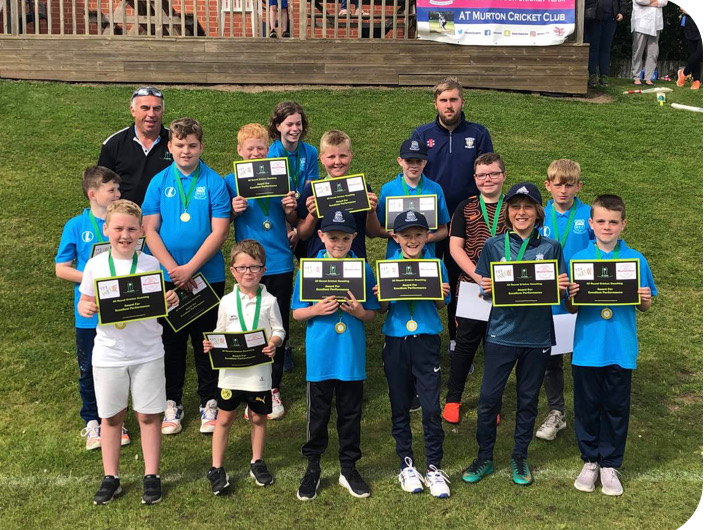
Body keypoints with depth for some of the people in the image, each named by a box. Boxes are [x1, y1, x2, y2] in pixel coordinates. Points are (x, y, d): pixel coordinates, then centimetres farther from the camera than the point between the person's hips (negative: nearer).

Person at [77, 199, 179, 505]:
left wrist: (171, 302, -17)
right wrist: (86, 308, -17)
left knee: (148, 415, 6)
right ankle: (110, 478, 25)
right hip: (108, 354, 1)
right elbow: (84, 302, 5)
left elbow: (161, 304, 4)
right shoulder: (95, 265, -2)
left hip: (147, 353, -1)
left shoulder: (150, 264, -3)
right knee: (111, 417, 11)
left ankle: (151, 476, 20)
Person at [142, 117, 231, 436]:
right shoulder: (159, 182, 2)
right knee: (172, 340, 11)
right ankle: (172, 403, 24)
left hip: (208, 276, -1)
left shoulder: (215, 183, -4)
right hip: (167, 277, 2)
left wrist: (189, 268, -14)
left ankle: (209, 401, 22)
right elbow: (150, 230, -3)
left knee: (206, 340, 8)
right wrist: (173, 268, -13)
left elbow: (219, 232, -9)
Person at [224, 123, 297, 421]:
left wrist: (291, 211, -12)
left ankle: (273, 389, 23)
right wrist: (233, 211, -16)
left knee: (279, 328, 8)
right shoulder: (232, 182, 1)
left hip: (279, 264, 1)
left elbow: (293, 222, 11)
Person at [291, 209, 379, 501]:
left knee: (350, 414, 12)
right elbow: (296, 313, 1)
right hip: (320, 356, -1)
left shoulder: (364, 269, -1)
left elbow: (371, 314, 4)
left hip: (352, 356, 1)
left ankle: (349, 468, 28)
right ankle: (312, 468, 28)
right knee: (317, 413, 11)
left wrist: (360, 312, -17)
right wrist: (316, 310, -19)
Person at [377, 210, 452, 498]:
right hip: (395, 343, 1)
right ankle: (406, 463, 26)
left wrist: (442, 295, -14)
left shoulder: (436, 264, 0)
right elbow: (382, 310, 4)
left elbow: (441, 306, 7)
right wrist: (382, 297, -16)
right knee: (400, 406, 11)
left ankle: (434, 468, 12)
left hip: (427, 342, -1)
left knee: (431, 407, -2)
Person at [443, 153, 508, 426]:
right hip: (471, 287, -1)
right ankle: (453, 398, 20)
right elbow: (455, 247, -2)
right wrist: (477, 275, -15)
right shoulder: (466, 207, 2)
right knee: (466, 342, 5)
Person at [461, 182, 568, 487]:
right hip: (501, 333, 0)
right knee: (489, 397, 1)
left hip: (537, 336, 1)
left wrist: (561, 287, -17)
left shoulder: (550, 247, 2)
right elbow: (484, 289, 3)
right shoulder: (493, 246, 0)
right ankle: (484, 458, 19)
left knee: (528, 399, 12)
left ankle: (520, 458, 29)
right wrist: (486, 288, -19)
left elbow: (559, 290, 5)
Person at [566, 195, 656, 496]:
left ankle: (610, 465, 25)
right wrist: (572, 297, -19)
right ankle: (590, 460, 28)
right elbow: (571, 310, 2)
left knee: (616, 408, 10)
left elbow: (645, 306, 7)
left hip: (621, 349, 0)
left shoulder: (636, 260, -1)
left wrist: (644, 299, -15)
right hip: (587, 348, 0)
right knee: (587, 406, 10)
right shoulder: (578, 260, -2)